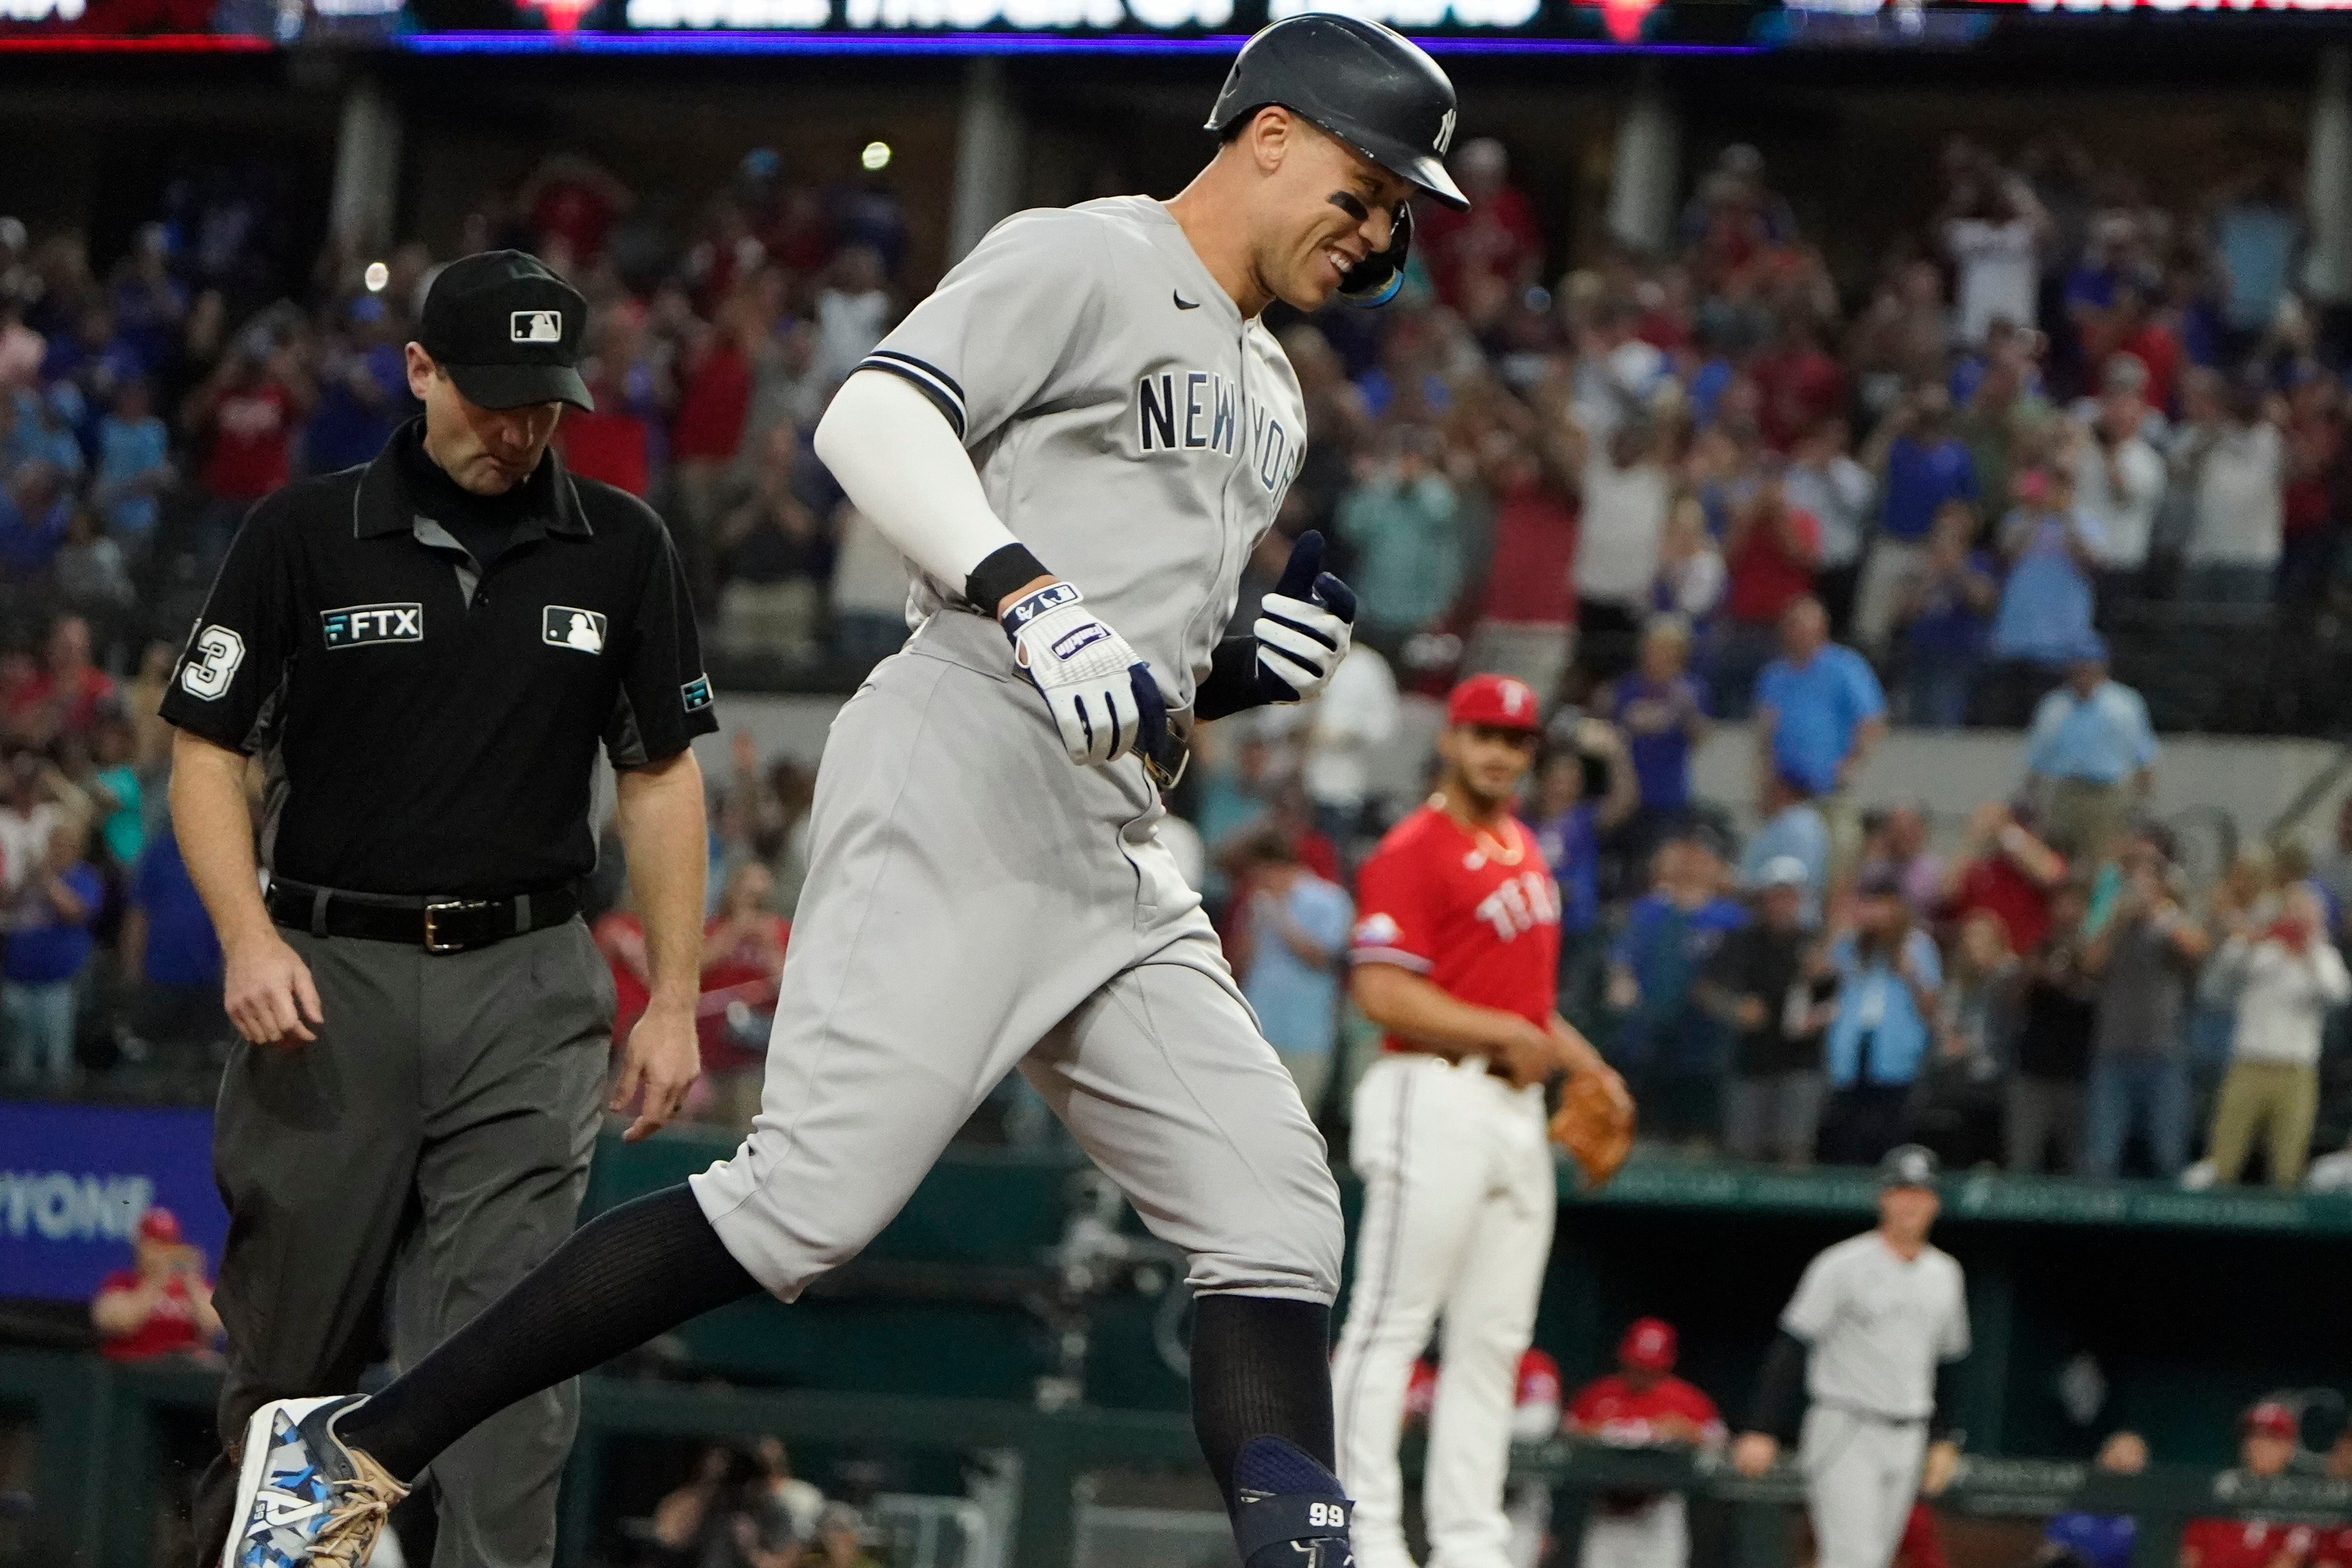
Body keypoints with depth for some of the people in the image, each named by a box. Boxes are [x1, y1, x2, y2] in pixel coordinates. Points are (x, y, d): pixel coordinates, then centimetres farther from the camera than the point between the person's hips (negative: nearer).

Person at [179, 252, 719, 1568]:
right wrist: (249, 940, -12)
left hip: (529, 982, 1)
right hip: (332, 977, 0)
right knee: (290, 1349, 4)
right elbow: (207, 751, 4)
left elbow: (662, 777, 12)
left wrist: (676, 1002, 6)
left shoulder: (621, 549, 8)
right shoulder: (307, 534, 2)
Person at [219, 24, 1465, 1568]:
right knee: (810, 1201, -17)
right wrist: (1025, 592, -30)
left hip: (1114, 862, 9)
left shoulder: (1268, 395, 26)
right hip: (955, 800, -9)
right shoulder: (1084, 261, -1)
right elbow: (875, 417, -17)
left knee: (1277, 1215, -3)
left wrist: (1253, 671, 10)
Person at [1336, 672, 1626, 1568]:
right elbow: (1385, 991, -19)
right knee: (1393, 1321, -7)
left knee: (1494, 1341, 9)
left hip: (1517, 1109, 9)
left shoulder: (1519, 846, 18)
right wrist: (1507, 1034, -17)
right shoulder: (1411, 853, -10)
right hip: (1435, 1097, -9)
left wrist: (1581, 1061, 14)